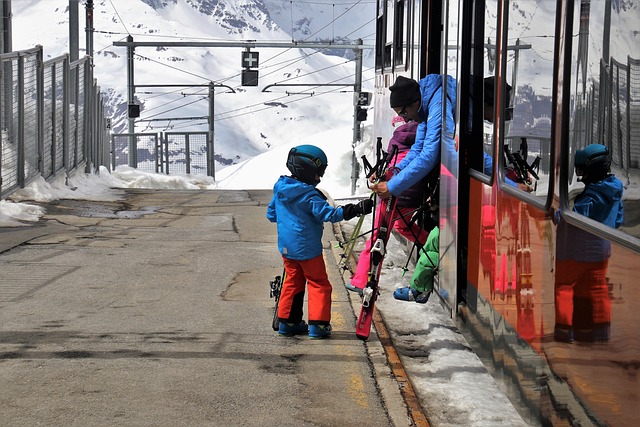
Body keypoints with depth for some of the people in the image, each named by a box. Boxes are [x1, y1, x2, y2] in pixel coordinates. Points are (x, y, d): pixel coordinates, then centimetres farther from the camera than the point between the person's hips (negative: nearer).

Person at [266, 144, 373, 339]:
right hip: (307, 248, -7)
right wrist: (357, 209, -26)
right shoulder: (309, 195, -19)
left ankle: (287, 322, 17)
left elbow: (270, 214, 14)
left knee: (292, 282, 16)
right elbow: (328, 213, -24)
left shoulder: (279, 189, 4)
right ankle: (318, 324, 0)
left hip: (286, 247, 7)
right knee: (319, 283, 4)